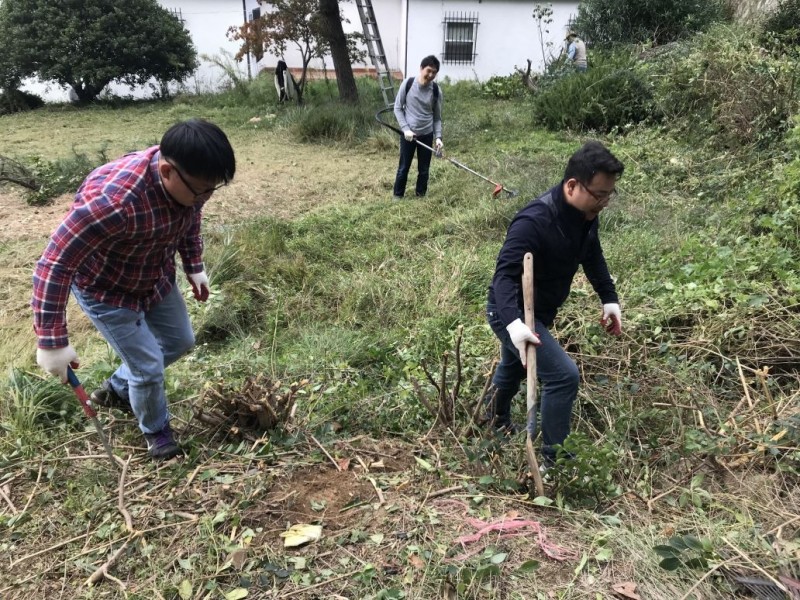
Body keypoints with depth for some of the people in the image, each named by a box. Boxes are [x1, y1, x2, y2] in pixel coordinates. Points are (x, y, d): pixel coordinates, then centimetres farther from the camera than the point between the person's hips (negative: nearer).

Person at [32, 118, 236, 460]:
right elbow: (54, 265, -37)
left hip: (157, 277, 7)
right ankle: (156, 431, 31)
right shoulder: (113, 201, -43)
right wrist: (52, 342, -34)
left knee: (180, 341, 19)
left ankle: (116, 389, 43)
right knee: (148, 366, -2)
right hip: (106, 289, -7)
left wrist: (194, 267, 8)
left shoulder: (191, 179, -20)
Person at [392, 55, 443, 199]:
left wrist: (438, 137, -10)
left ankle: (421, 196, 27)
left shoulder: (436, 90, -5)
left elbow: (437, 117, 3)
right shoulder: (408, 84, -10)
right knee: (403, 168, 7)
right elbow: (397, 108, -3)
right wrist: (406, 129, -13)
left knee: (424, 169, 10)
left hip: (427, 135, 2)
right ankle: (397, 196, 23)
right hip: (408, 134, -1)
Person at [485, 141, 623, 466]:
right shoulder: (535, 221, -34)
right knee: (564, 375, -17)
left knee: (513, 368, 30)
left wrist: (609, 299, 6)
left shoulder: (586, 214, -7)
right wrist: (514, 323, -52)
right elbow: (505, 274, -39)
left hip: (539, 311, 9)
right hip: (513, 313, -9)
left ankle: (498, 423, 58)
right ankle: (552, 457, 1)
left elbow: (592, 256, 11)